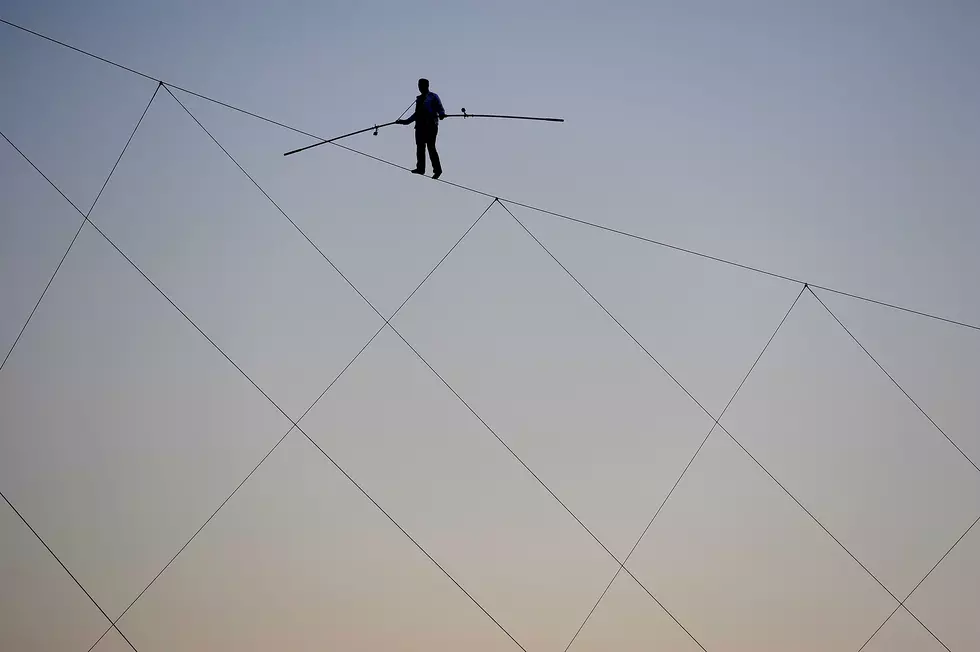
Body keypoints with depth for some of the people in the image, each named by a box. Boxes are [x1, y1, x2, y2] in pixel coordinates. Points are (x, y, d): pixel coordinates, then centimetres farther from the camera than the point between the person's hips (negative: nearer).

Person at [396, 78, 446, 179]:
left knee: (431, 147, -12)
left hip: (431, 125, -7)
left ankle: (437, 169, -9)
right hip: (420, 125, 7)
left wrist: (441, 114, -26)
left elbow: (441, 109, -4)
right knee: (420, 147, -3)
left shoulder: (433, 97, 4)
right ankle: (420, 168, -4)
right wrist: (406, 121, 26)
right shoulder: (419, 98, 23)